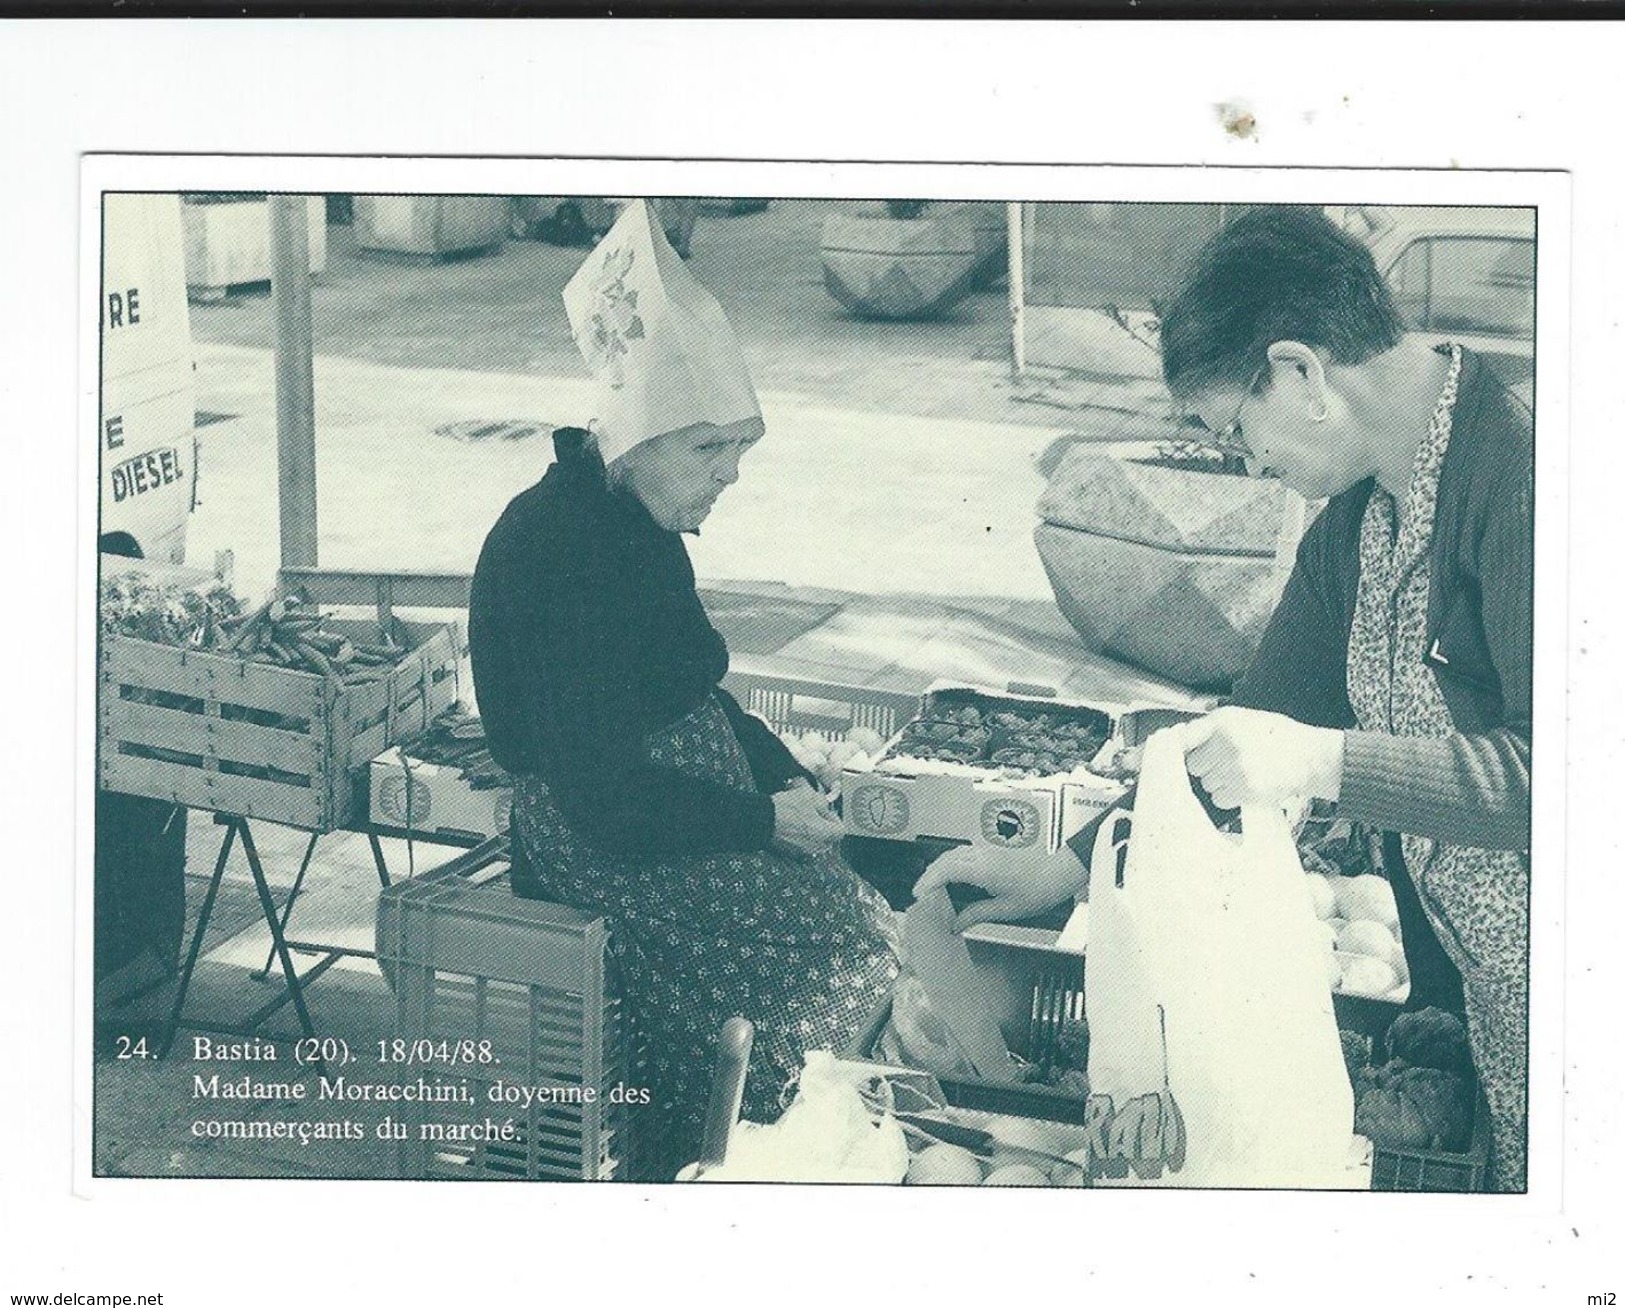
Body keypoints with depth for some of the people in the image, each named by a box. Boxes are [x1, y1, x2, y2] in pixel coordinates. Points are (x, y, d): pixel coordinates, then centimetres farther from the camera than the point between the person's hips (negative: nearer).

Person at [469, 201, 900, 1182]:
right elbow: (606, 800, -23)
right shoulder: (555, 550, -21)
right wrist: (764, 818, -16)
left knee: (891, 906, -6)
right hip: (603, 854, -10)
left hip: (690, 811, 10)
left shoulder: (643, 525, 10)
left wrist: (790, 779, 4)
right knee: (844, 947, -19)